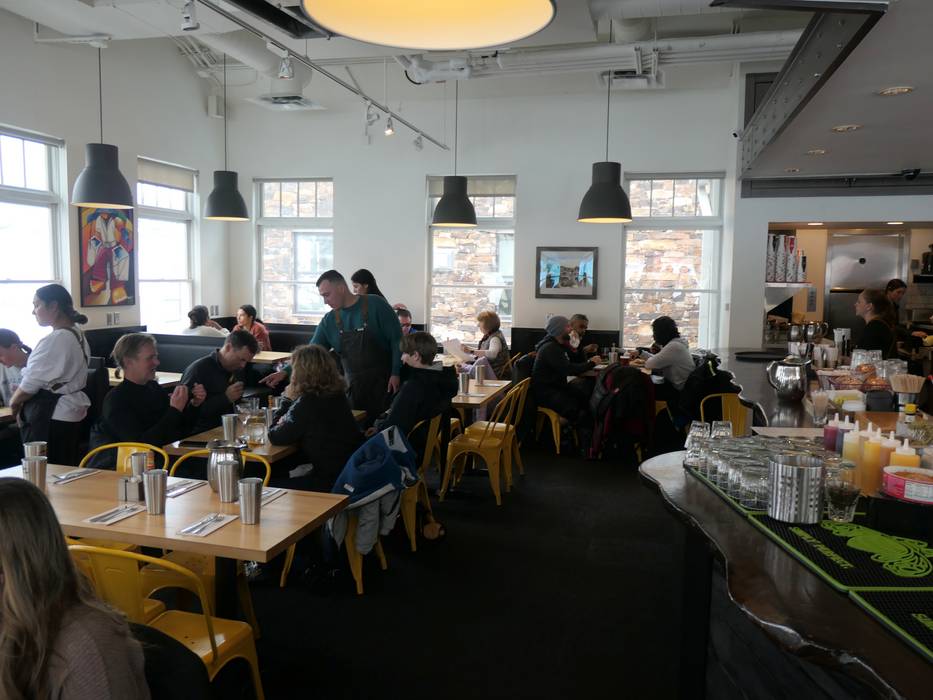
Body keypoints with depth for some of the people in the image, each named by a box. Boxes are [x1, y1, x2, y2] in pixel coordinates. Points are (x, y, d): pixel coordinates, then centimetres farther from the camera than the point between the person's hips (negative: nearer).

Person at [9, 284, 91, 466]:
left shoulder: (54, 340, -19)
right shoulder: (77, 335, 10)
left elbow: (31, 383, -14)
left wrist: (14, 402, 5)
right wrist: (23, 404, 13)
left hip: (51, 416, -9)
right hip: (70, 411, 9)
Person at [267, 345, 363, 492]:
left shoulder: (308, 402, -19)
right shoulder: (337, 394, 6)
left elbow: (275, 437, -12)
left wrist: (287, 400, -4)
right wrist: (292, 401, 4)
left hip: (331, 479, -9)